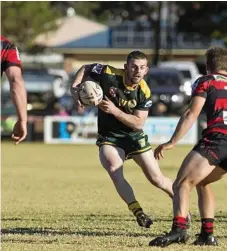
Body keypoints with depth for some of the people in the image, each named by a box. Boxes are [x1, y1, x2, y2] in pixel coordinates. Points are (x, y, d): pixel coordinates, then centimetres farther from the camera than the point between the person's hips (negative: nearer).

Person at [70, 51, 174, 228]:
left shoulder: (144, 92, -15)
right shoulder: (109, 74, -18)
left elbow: (138, 123, -19)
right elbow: (85, 69, 0)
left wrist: (114, 110, -30)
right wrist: (75, 87, -17)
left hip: (134, 136, 1)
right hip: (109, 137, -1)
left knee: (157, 179, 4)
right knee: (114, 171, -29)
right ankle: (139, 213, -28)